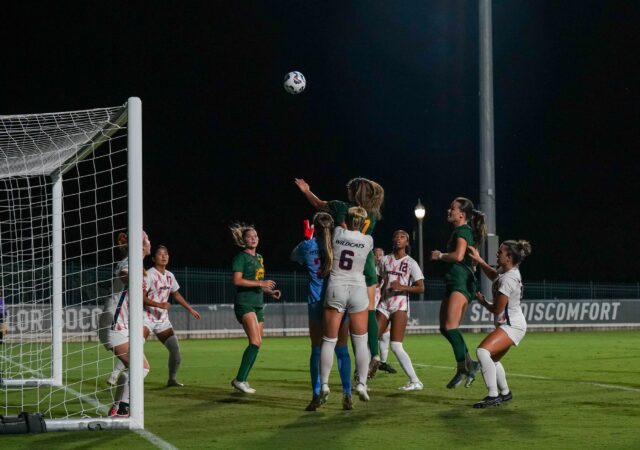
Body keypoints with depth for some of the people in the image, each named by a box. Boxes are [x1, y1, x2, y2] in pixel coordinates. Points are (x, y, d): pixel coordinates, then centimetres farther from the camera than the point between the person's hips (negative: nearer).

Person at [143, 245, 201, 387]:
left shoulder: (169, 276, 11)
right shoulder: (149, 274, -11)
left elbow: (176, 294, 25)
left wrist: (190, 309, 26)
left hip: (162, 319, 7)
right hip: (147, 316, -7)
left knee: (175, 349, 4)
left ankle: (172, 379, 20)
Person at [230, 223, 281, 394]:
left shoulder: (259, 258, 19)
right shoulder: (241, 257, -6)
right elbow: (237, 280, -17)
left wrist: (270, 291, 13)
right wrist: (260, 283, -21)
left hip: (258, 304, 9)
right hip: (244, 303, -9)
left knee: (256, 345, 5)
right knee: (255, 342, -21)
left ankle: (243, 380, 12)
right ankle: (239, 379, -19)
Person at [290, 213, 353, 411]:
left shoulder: (308, 246, -1)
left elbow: (294, 256, 21)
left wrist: (306, 237, 31)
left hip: (317, 304, -1)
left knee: (316, 350, 4)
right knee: (342, 349, 5)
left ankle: (316, 395, -2)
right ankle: (347, 394, 0)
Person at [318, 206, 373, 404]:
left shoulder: (337, 233, 1)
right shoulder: (368, 240, 2)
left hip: (335, 289, 0)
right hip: (358, 290, 0)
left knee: (329, 340, 4)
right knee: (360, 341, 9)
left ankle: (324, 384, -4)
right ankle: (362, 383, 1)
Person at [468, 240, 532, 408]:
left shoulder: (507, 280, -25)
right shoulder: (509, 270, 5)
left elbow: (497, 309, -19)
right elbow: (493, 275, 30)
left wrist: (483, 301, 0)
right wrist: (478, 259, 23)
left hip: (512, 326, -11)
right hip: (510, 324, 11)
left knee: (483, 351, -27)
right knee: (492, 359, 25)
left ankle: (493, 396, -26)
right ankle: (505, 393, 42)